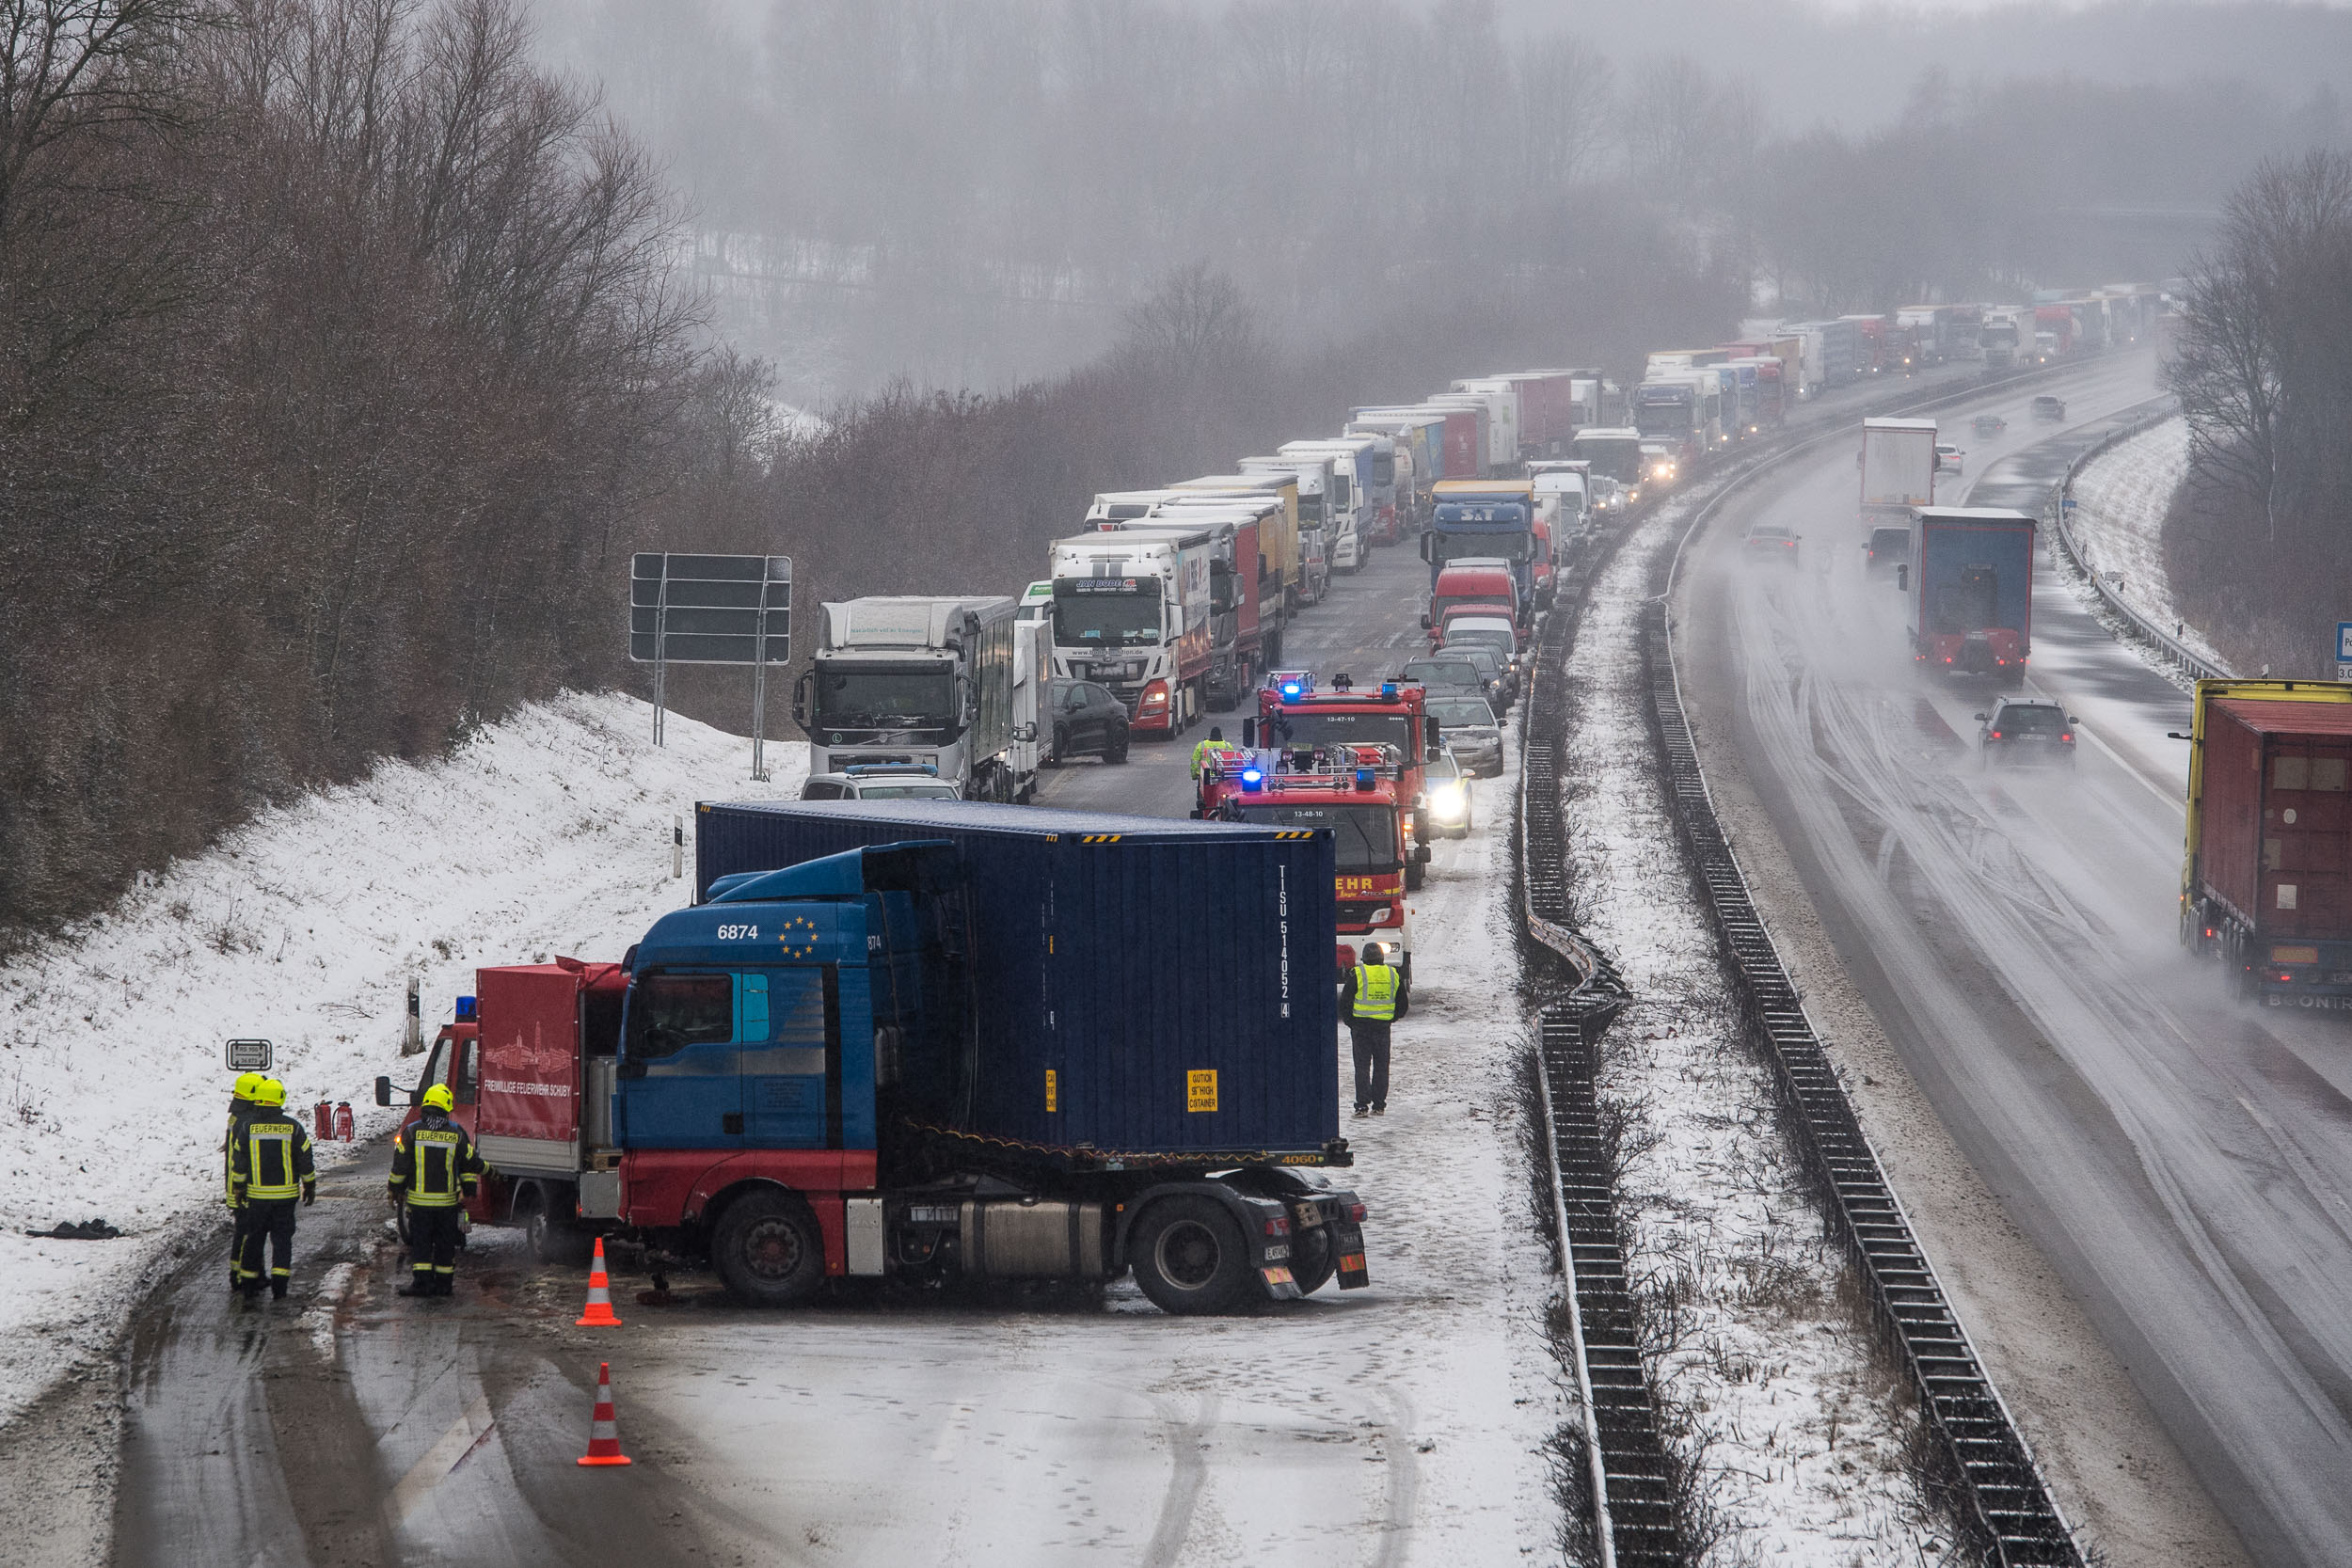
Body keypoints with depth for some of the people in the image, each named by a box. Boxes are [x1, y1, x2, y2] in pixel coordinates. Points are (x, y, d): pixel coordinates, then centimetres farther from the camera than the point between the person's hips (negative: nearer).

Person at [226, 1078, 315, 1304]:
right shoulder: (293, 1127, -5)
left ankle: (248, 1288, 11)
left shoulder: (248, 1127, -5)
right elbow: (306, 1161, 1)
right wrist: (310, 1188, 12)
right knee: (282, 1239, 8)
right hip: (286, 1195, 0)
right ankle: (279, 1288, 0)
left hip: (257, 1195, 0)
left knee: (253, 1239, 10)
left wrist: (238, 1190, 9)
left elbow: (239, 1163, -1)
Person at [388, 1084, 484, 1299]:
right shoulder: (457, 1134, -2)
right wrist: (468, 1190, 20)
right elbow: (471, 1164, 6)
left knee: (420, 1242, 4)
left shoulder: (412, 1132, -6)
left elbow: (400, 1166, -2)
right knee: (445, 1243, 10)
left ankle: (421, 1281, -4)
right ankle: (444, 1283, 13)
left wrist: (395, 1189, 12)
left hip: (419, 1200, -1)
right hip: (447, 1200, 1)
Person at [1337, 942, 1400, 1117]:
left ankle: (1362, 1104, -7)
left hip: (1361, 1025, -3)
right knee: (1381, 1066, 11)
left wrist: (1350, 1021, 8)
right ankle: (1379, 1106, 12)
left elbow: (1345, 1002, -5)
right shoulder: (1392, 974, 3)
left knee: (1362, 1065, 1)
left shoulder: (1357, 974, -8)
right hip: (1383, 1027, 3)